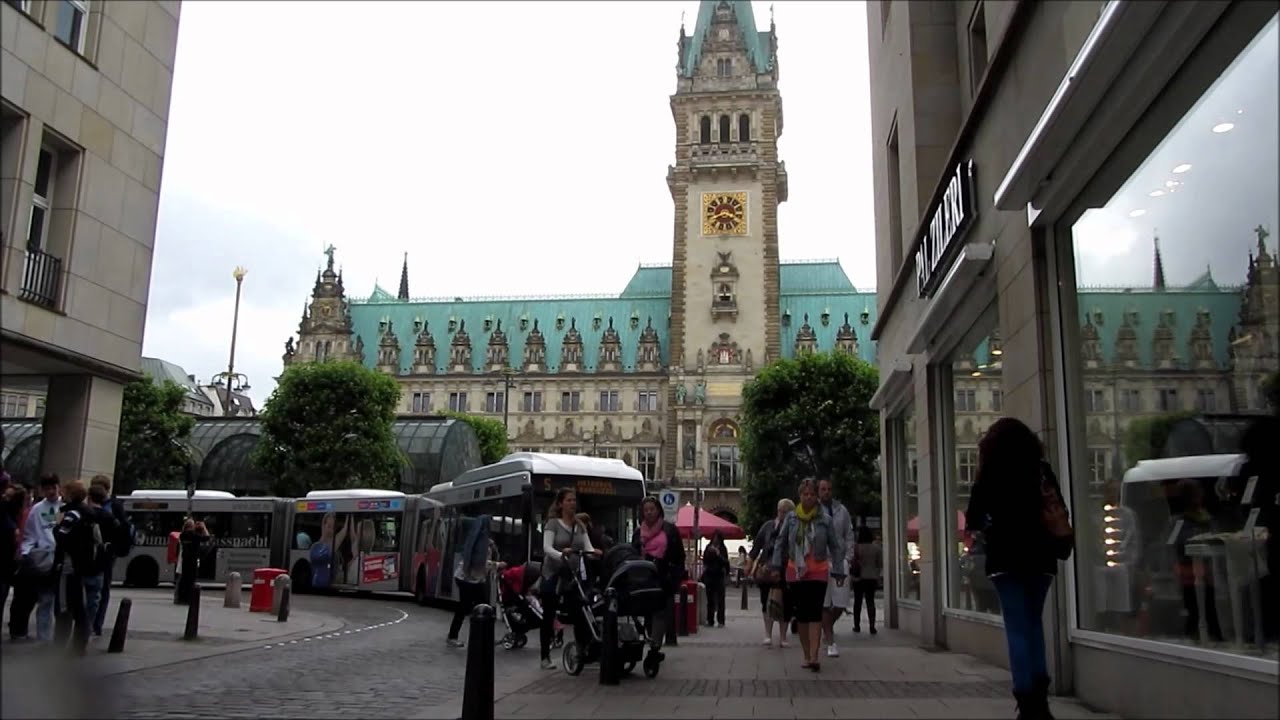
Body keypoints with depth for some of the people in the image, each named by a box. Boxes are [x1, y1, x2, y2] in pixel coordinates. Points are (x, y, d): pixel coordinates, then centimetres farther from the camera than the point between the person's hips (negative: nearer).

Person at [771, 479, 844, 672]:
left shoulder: (824, 520, -1)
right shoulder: (791, 518, 2)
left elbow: (835, 547, 3)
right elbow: (780, 542, 8)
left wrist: (838, 571, 1)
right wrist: (776, 566, 1)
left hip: (818, 571, -2)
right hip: (795, 571, 2)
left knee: (815, 612, -12)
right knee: (801, 614, 5)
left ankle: (814, 657, -19)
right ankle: (807, 656, 13)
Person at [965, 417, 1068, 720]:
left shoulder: (990, 474, -2)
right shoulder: (1043, 471, 5)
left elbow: (973, 519, -2)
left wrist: (985, 527, 18)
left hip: (1006, 558, -3)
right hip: (1041, 556, 3)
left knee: (1017, 627, -1)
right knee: (1033, 622, 15)